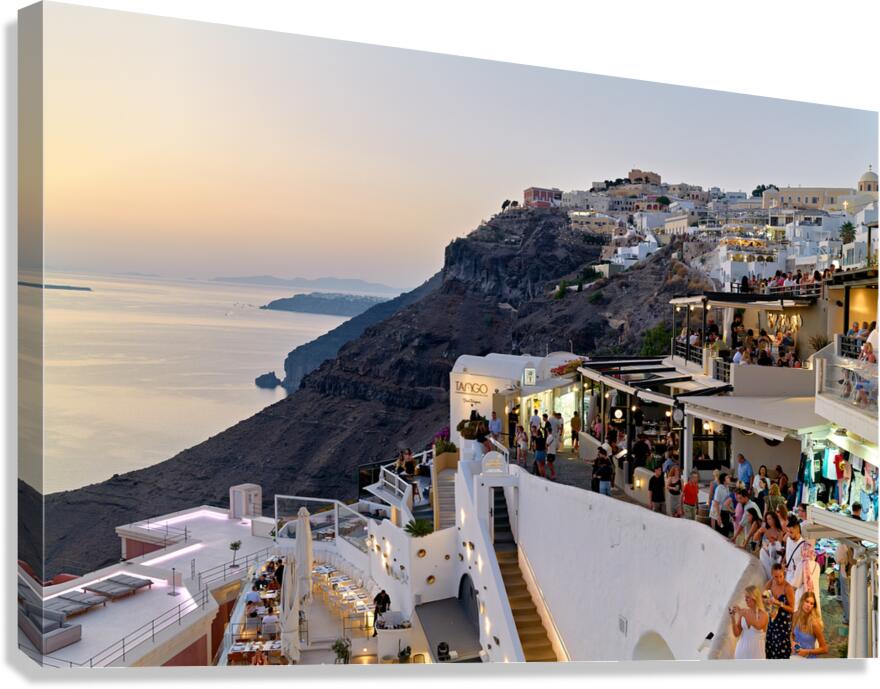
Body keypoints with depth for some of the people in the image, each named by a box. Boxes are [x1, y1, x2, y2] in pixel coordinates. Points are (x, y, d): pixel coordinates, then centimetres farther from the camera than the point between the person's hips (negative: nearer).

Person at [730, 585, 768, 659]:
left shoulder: (763, 614, -8)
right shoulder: (743, 612, 1)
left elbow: (758, 626, -31)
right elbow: (736, 634, 1)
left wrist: (743, 614, -33)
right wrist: (733, 618, -12)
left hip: (756, 653, -3)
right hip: (742, 651, 3)